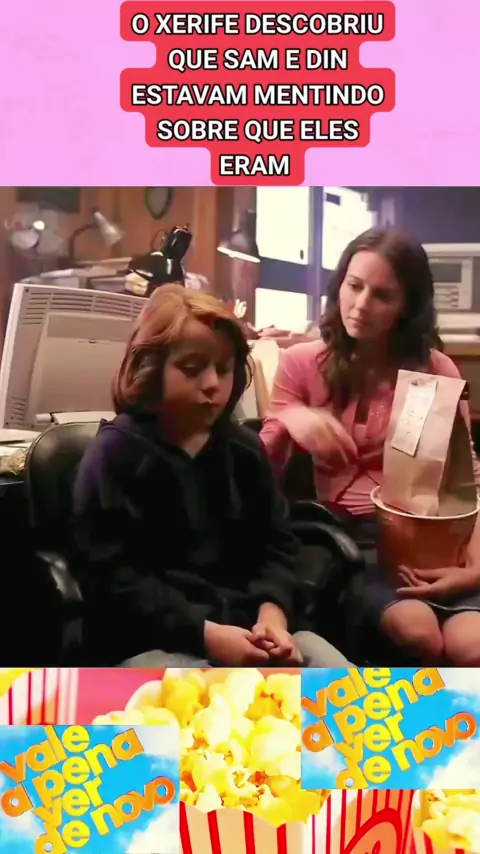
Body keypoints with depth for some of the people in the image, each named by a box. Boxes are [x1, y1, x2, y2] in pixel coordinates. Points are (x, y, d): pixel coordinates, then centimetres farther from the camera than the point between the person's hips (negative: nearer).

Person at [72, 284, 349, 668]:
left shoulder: (245, 448, 11)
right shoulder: (116, 453, -6)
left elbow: (278, 546, 13)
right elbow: (112, 576, -12)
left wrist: (272, 611, -9)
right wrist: (203, 633, -20)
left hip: (247, 625, 6)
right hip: (153, 640, -5)